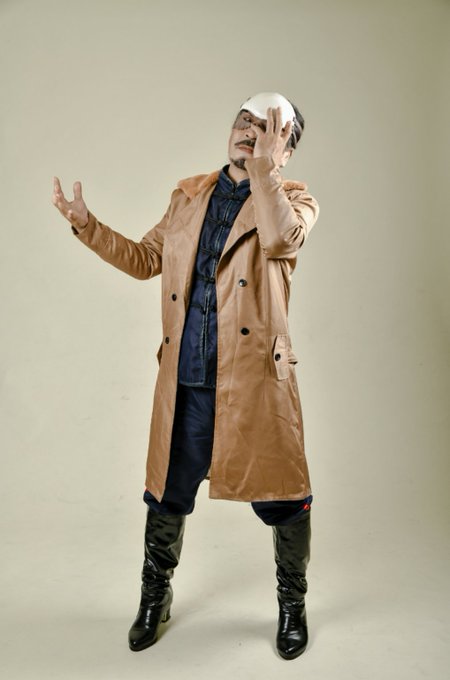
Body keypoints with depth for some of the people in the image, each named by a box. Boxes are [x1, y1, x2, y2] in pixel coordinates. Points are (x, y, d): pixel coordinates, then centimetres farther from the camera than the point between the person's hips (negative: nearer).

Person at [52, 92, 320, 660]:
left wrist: (262, 166, -22)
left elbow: (280, 238, -21)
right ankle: (155, 598, 40)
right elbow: (145, 258, 18)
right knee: (166, 495, 14)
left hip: (255, 375, -3)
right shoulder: (188, 195, 15)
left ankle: (292, 606, 35)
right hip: (185, 378, 4)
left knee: (280, 496, 7)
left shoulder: (295, 198, 3)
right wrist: (86, 224, 11)